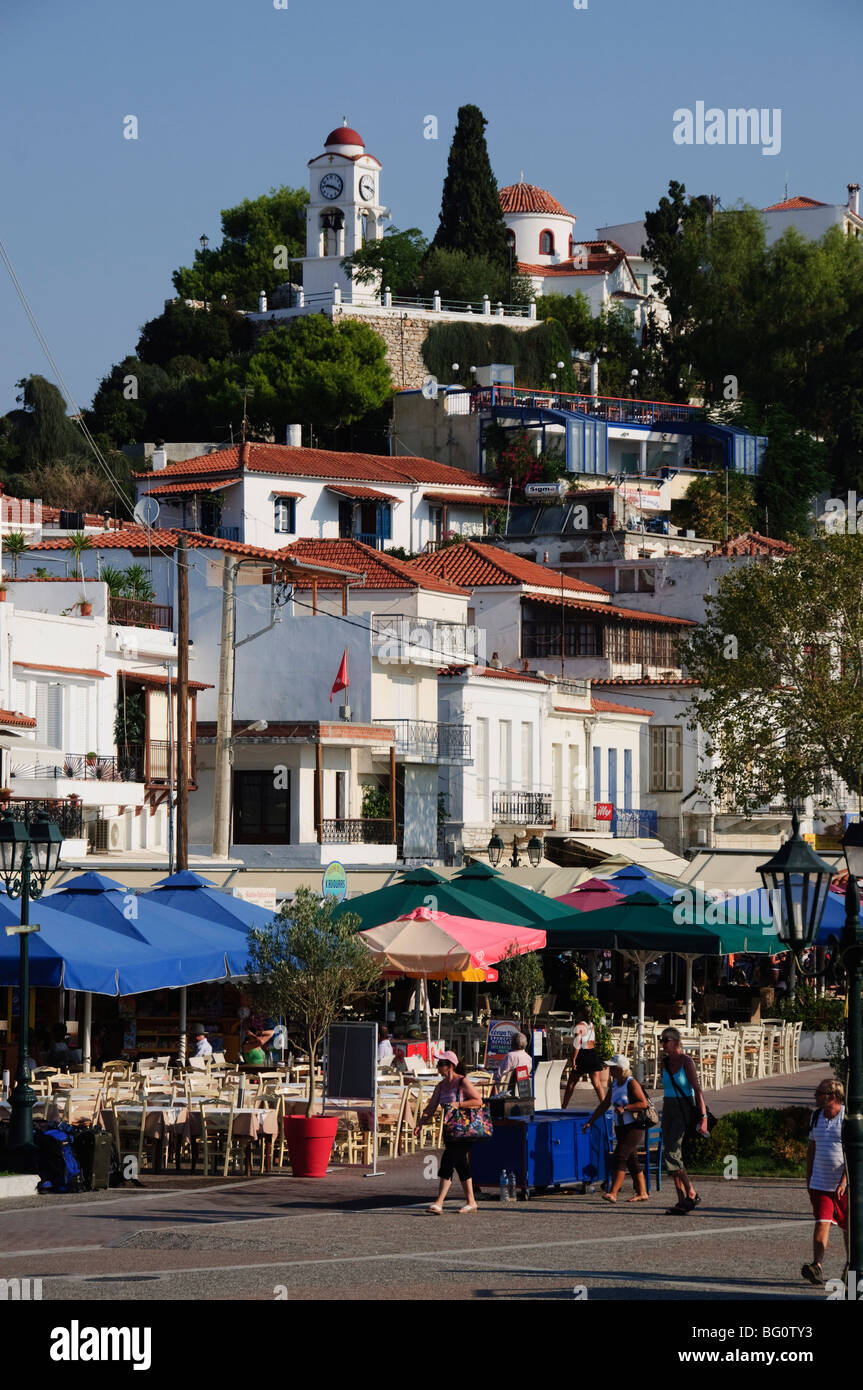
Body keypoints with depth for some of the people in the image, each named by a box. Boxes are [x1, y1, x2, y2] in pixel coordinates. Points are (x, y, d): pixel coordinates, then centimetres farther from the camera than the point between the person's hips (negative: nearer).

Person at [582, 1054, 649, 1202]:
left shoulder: (631, 1083, -10)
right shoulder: (614, 1085, 13)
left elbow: (643, 1104, -16)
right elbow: (604, 1105, 20)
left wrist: (625, 1108, -24)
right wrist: (590, 1122, 17)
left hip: (634, 1127, -8)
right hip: (621, 1128, 8)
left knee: (619, 1157, -17)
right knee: (631, 1161, 9)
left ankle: (613, 1193, -22)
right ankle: (642, 1193, 15)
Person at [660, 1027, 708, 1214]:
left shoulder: (686, 1062, -10)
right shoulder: (665, 1062, 11)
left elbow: (697, 1090, -13)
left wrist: (703, 1117, -20)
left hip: (684, 1111, -7)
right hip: (669, 1110, 7)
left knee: (671, 1153, -17)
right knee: (671, 1155, 2)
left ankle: (691, 1194, -8)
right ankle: (682, 1201, 5)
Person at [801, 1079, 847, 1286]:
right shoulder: (817, 1116, 8)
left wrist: (844, 1181, -20)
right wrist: (808, 1179, 15)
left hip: (845, 1185, -4)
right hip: (820, 1182, 4)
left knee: (848, 1228, 8)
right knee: (821, 1223, -10)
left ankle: (851, 1265, 26)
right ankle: (817, 1266, -19)